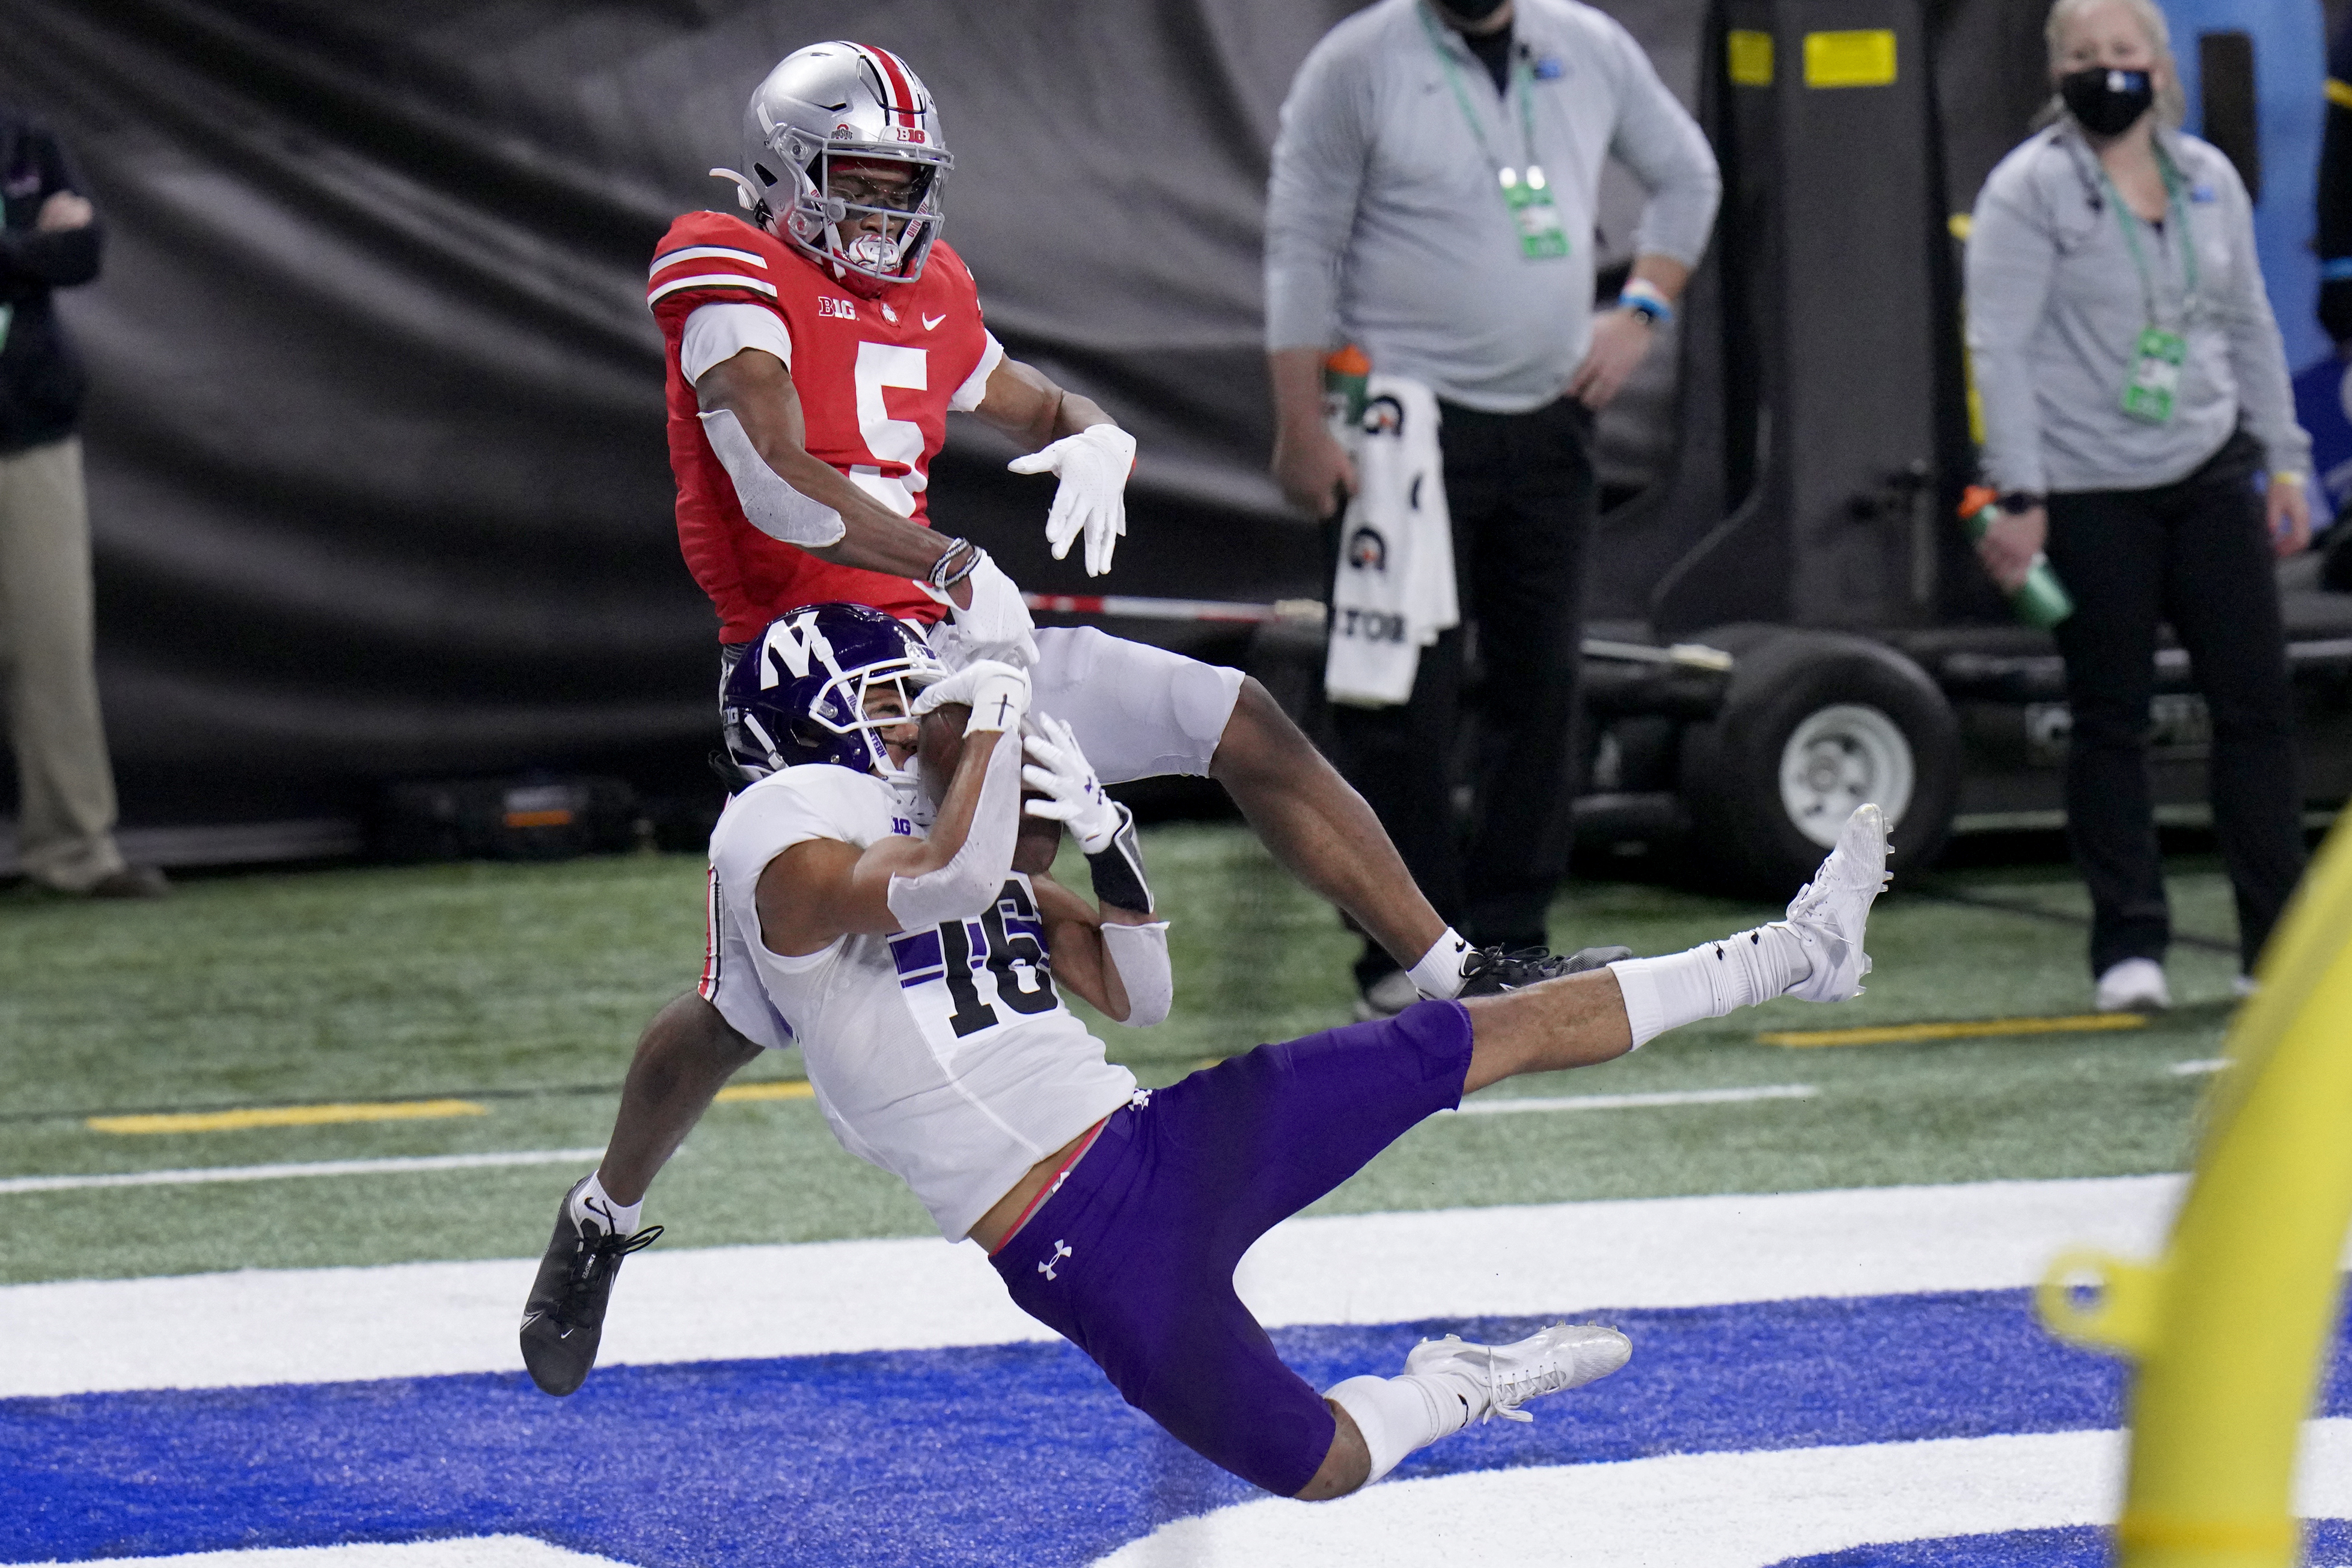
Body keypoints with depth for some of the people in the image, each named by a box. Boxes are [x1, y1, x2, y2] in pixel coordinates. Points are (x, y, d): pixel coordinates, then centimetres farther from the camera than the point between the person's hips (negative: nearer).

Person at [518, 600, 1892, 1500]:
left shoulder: (961, 829, 18)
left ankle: (1791, 957, 19)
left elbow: (1137, 994, 20)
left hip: (1157, 1142, 8)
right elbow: (945, 880, -31)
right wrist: (995, 712, -15)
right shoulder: (785, 836, -9)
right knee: (1319, 1465, -6)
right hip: (1080, 1246, -8)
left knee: (1504, 1031, 5)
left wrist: (1104, 836, 4)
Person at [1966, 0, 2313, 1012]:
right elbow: (1999, 347, -9)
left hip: (2211, 475, 5)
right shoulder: (2029, 191, -5)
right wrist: (2019, 497, -15)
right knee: (2111, 720, 0)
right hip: (2090, 496, -5)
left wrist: (2282, 461, 17)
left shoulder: (2209, 179, 11)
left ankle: (2278, 944, 8)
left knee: (2257, 702, 2)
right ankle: (2128, 950, 6)